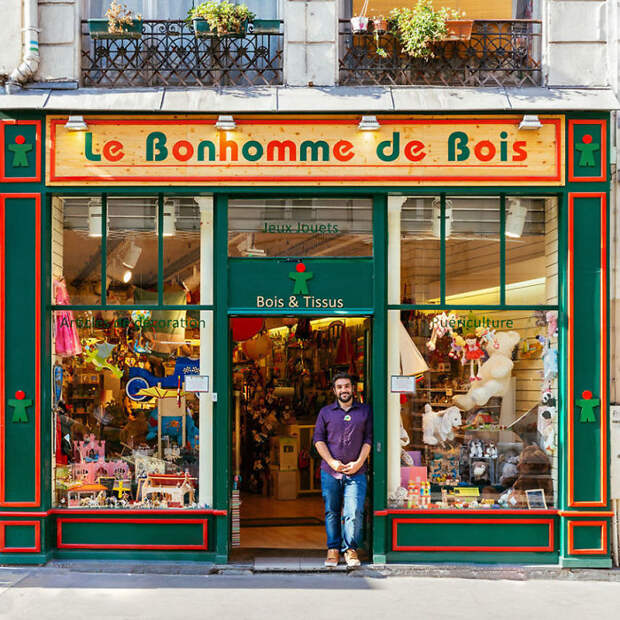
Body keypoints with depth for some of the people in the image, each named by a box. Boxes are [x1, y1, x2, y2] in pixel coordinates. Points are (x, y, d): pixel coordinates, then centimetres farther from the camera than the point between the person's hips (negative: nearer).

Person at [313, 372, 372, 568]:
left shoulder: (365, 411, 10)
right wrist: (332, 462, -7)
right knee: (331, 512, 5)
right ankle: (333, 550, 13)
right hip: (330, 472, 1)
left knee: (354, 513, -9)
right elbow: (318, 439, 6)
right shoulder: (326, 412, 10)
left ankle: (351, 549, 2)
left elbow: (368, 439, 6)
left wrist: (359, 462, -6)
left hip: (356, 472, -1)